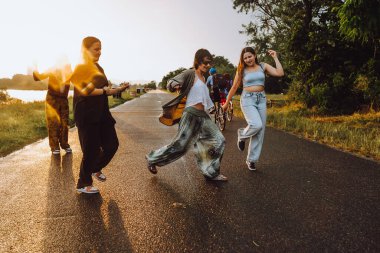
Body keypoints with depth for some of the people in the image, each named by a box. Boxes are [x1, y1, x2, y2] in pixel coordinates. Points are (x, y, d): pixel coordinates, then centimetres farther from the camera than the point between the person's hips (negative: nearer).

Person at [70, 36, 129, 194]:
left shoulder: (98, 68, 17)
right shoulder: (80, 67, -7)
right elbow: (83, 90, -20)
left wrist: (119, 89, 6)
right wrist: (104, 91, -13)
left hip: (102, 113, 8)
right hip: (87, 116, -8)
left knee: (112, 144, 6)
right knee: (91, 150, -3)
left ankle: (96, 168, 32)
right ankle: (83, 184, 16)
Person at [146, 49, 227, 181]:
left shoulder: (203, 78, 18)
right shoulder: (190, 73, -5)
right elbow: (171, 82, -11)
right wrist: (175, 85, -32)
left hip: (203, 115, 9)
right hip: (191, 114, -9)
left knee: (218, 141, 6)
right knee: (180, 145, -6)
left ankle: (211, 173, 16)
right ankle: (153, 158, 16)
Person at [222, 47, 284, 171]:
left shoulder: (263, 66, 7)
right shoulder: (242, 70, 3)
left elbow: (280, 73, -4)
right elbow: (234, 88, 8)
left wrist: (275, 58, 0)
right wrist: (226, 103, 12)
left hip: (261, 99, 3)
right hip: (248, 99, -3)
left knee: (260, 131, 1)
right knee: (256, 125, -26)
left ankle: (251, 160, 14)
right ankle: (242, 135, 9)